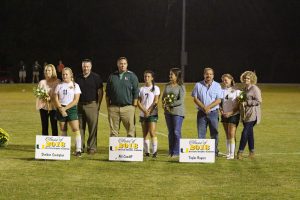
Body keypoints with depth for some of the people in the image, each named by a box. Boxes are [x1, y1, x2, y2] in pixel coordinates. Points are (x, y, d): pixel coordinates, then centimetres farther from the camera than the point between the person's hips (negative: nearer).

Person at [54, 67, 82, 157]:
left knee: (76, 129, -14)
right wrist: (61, 108, -10)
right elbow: (56, 99, 5)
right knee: (63, 130, 7)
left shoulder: (75, 85, 2)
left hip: (71, 108, -3)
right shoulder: (59, 86, 10)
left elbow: (76, 100, -6)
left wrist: (66, 108, -12)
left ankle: (78, 150, -16)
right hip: (61, 109, 3)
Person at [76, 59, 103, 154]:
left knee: (93, 128, -4)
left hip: (92, 105, -4)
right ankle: (80, 147, 12)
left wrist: (98, 104, -6)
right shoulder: (78, 78, 13)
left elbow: (100, 92, 1)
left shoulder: (96, 77, 1)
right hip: (80, 105, 4)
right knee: (80, 128, 5)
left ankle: (92, 147, 1)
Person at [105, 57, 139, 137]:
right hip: (114, 108, 2)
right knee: (113, 131, 5)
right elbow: (107, 93, 14)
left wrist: (134, 105, -4)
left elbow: (136, 92, 2)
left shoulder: (132, 76, 4)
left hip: (128, 107, -2)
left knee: (131, 130, -4)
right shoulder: (112, 76, 11)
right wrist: (108, 106, 8)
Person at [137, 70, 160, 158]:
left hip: (152, 113, -4)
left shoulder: (155, 88, 2)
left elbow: (156, 102, -5)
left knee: (152, 132, -13)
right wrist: (144, 111, -11)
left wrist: (149, 111, -14)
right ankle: (146, 152, 11)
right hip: (143, 114, 4)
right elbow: (138, 102, 4)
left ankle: (154, 151, -11)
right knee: (145, 133, 5)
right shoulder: (141, 89, 10)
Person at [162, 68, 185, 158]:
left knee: (176, 132, -6)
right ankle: (170, 152, 15)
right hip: (168, 112, 5)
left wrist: (169, 104, -16)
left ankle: (176, 152, 0)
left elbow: (181, 101, -13)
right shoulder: (167, 86, 11)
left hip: (177, 112, -5)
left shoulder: (181, 87, -6)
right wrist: (164, 104, -8)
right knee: (170, 132, 9)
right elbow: (163, 97, 14)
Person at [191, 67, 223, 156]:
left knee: (214, 133, 2)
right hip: (201, 113, 1)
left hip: (213, 113, -1)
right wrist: (204, 107, -12)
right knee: (201, 134, 1)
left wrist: (208, 107, -14)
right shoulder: (198, 85, 5)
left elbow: (218, 100, -3)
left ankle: (215, 151, 9)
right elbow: (195, 98, 1)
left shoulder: (217, 85, 3)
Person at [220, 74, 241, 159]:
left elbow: (238, 105, -7)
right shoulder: (222, 91, 9)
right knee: (227, 135, 10)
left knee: (231, 135, -9)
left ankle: (232, 154, -8)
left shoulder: (236, 91, -5)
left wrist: (231, 113, -16)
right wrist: (221, 110, -4)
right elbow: (220, 102, 16)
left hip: (234, 115, -5)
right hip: (224, 115, 5)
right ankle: (228, 153, 17)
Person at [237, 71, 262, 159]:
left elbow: (258, 101, -15)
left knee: (245, 132, -10)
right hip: (245, 114, 8)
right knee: (249, 133, 11)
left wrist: (246, 103, -17)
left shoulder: (255, 89, -10)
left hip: (252, 114, -8)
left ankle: (240, 151, -8)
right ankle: (251, 152, 17)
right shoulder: (244, 89, 15)